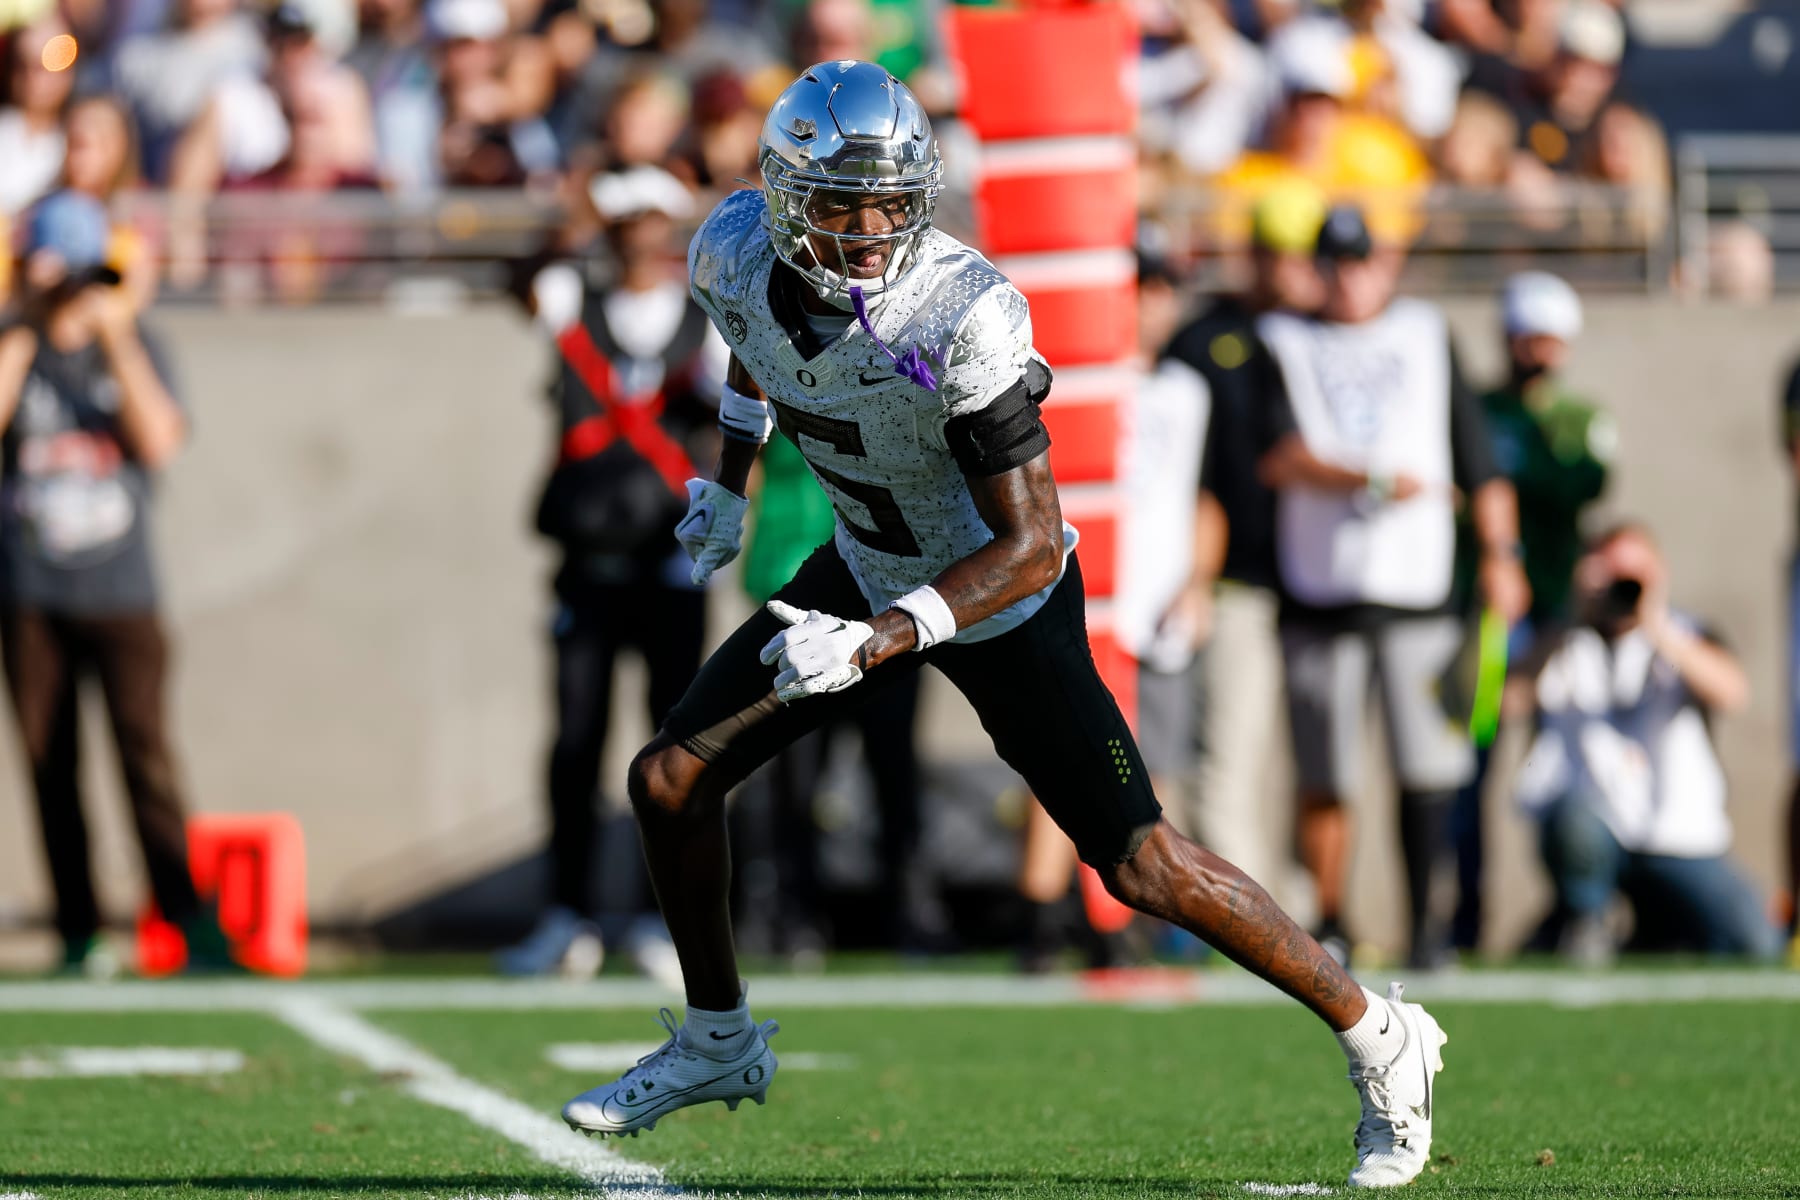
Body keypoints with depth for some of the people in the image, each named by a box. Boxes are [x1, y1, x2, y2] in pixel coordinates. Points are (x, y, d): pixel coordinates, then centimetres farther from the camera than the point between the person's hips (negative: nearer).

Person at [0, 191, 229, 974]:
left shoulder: (133, 350, 7)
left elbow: (158, 441, -9)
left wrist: (116, 341, -12)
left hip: (120, 593, -1)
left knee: (146, 752, -12)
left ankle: (189, 919, -14)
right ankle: (78, 932, 6)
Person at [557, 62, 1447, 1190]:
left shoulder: (964, 316, -35)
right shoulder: (735, 256, -18)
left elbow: (1031, 546, -31)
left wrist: (874, 642, -40)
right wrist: (731, 476, 19)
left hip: (1004, 596, -6)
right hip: (870, 569, 6)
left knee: (1145, 866, -9)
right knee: (671, 780, 3)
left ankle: (1378, 1039, 7)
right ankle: (717, 1043, 25)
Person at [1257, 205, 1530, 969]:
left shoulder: (1426, 336, 12)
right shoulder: (1283, 345, 7)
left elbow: (1475, 454, 11)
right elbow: (1280, 459, -7)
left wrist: (1499, 550, 3)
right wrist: (1372, 483, -18)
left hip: (1417, 590, 1)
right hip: (1317, 590, -1)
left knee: (1428, 768, -5)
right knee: (1323, 776, 0)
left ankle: (1424, 923, 3)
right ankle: (1329, 926, 11)